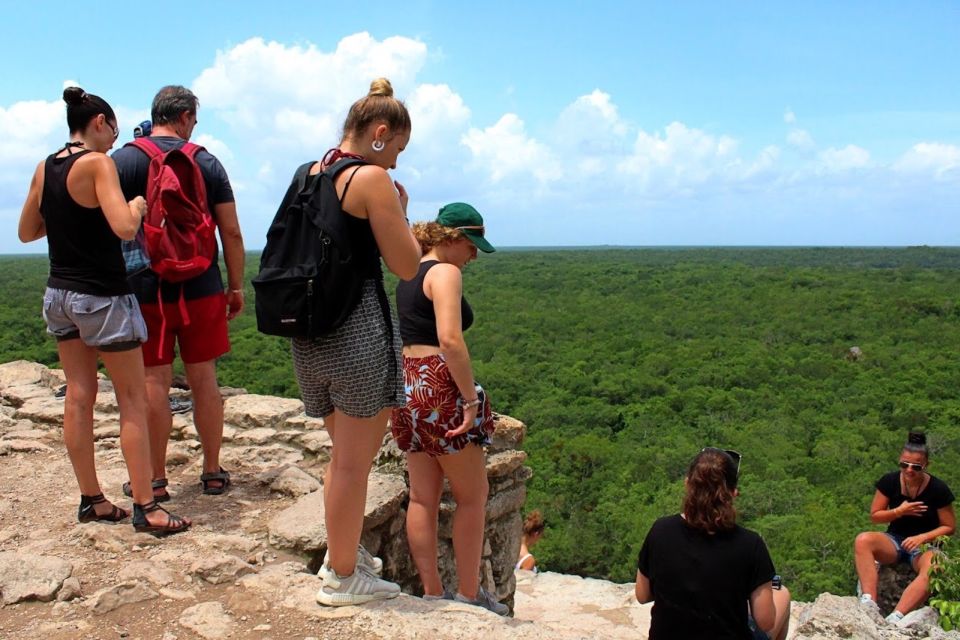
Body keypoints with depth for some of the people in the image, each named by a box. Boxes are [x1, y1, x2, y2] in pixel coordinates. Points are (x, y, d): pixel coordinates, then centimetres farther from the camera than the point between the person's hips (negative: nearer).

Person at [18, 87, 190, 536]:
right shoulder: (97, 163, -14)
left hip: (59, 293, 8)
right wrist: (136, 205, -5)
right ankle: (146, 507, 4)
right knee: (132, 399, 0)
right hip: (102, 296, -7)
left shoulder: (45, 168, 8)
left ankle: (90, 500, 21)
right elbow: (124, 228, -25)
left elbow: (27, 232, 16)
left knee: (79, 395, 12)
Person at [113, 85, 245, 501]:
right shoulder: (207, 163, 3)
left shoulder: (123, 161, -1)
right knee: (203, 378, 9)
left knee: (154, 382, 3)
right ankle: (213, 473, 17)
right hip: (200, 289, 2)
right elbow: (231, 231, 2)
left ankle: (156, 480, 11)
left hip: (145, 290, -1)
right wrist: (236, 286, 9)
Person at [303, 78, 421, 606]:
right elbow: (407, 266, -10)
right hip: (358, 329, -8)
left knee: (345, 452, 23)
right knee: (353, 461, 5)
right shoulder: (372, 178, -12)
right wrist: (400, 211, 2)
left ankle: (340, 553, 38)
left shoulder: (309, 174, 12)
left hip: (309, 331, 8)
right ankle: (343, 578, 19)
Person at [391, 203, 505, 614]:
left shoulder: (409, 276, 17)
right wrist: (472, 399, -20)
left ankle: (432, 593, 19)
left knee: (422, 497, 11)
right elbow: (450, 340, -23)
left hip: (408, 385, 9)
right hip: (440, 388, -9)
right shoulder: (445, 273, -11)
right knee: (472, 496, 5)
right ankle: (469, 595, 14)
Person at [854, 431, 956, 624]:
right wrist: (900, 511, -17)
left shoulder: (938, 489, -11)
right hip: (895, 540, 2)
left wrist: (922, 538, -19)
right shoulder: (889, 482, -7)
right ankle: (869, 603, -40)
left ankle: (894, 618, -44)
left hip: (925, 545, -2)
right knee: (863, 540, -30)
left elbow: (949, 527, -3)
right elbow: (874, 515, 1)